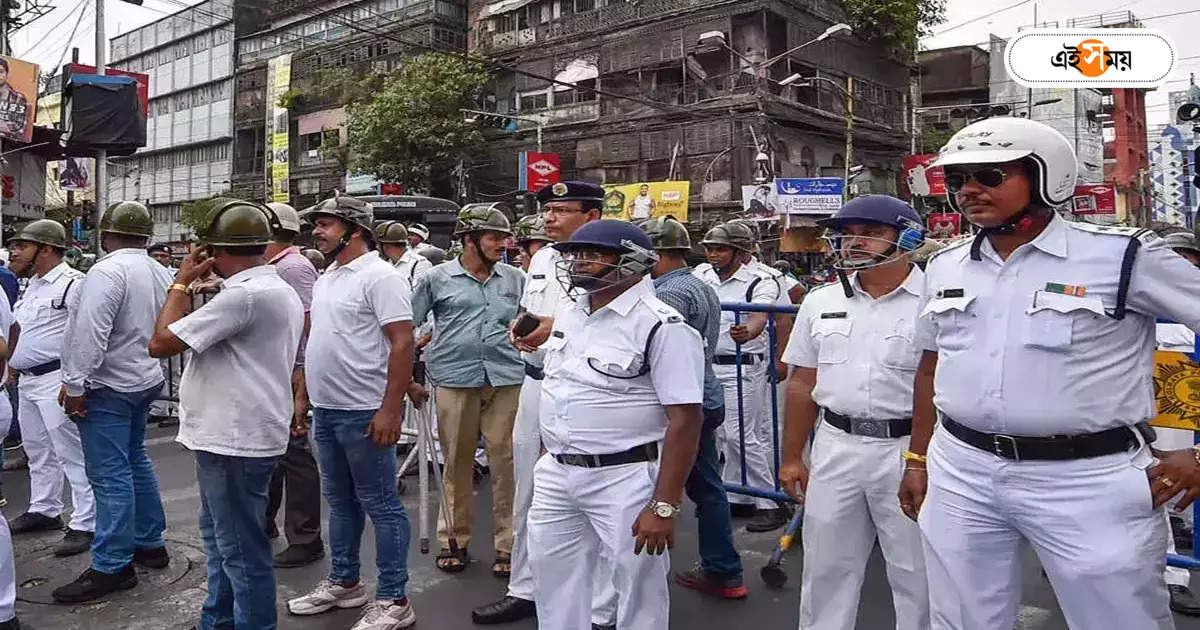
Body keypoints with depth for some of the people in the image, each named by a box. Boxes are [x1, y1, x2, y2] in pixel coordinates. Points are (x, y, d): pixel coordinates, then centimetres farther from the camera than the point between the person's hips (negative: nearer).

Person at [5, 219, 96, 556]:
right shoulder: (32, 286, 15)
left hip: (55, 380, -10)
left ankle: (85, 525, -1)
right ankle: (43, 510, 35)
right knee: (38, 450, 20)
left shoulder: (72, 284, -15)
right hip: (27, 380, 10)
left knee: (71, 453, -6)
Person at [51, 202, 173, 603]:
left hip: (107, 387, -9)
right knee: (134, 461, 19)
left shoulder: (108, 271, -17)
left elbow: (91, 333, -22)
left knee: (110, 475, -5)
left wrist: (74, 385, -18)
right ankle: (150, 543, 28)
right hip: (143, 380, 9)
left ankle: (111, 567, 0)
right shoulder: (159, 272, 8)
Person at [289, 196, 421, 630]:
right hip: (325, 411, 9)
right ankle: (343, 583, 34)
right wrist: (307, 396, 17)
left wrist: (390, 408, -23)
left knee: (380, 506, 0)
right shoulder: (325, 279, 14)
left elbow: (402, 343, -19)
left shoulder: (379, 276, -14)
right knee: (340, 501, 19)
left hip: (364, 413, -9)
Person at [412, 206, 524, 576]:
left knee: (506, 462, 1)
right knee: (456, 463, 8)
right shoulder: (437, 279, 6)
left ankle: (507, 544, 12)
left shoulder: (516, 279, 12)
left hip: (507, 381, 1)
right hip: (455, 380, -1)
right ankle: (454, 539, 22)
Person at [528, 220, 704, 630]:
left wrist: (664, 506, -22)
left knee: (638, 590, 9)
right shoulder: (568, 315, 9)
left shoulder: (662, 327, -16)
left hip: (623, 480, -7)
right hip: (554, 474, 7)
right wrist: (546, 461, 18)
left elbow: (684, 421, -19)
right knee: (553, 583, 19)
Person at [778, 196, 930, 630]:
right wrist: (791, 457, 13)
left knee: (915, 570, 11)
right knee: (826, 565, 16)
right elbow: (803, 384, 12)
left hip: (908, 449, -4)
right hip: (835, 448, 4)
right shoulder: (821, 303, 7)